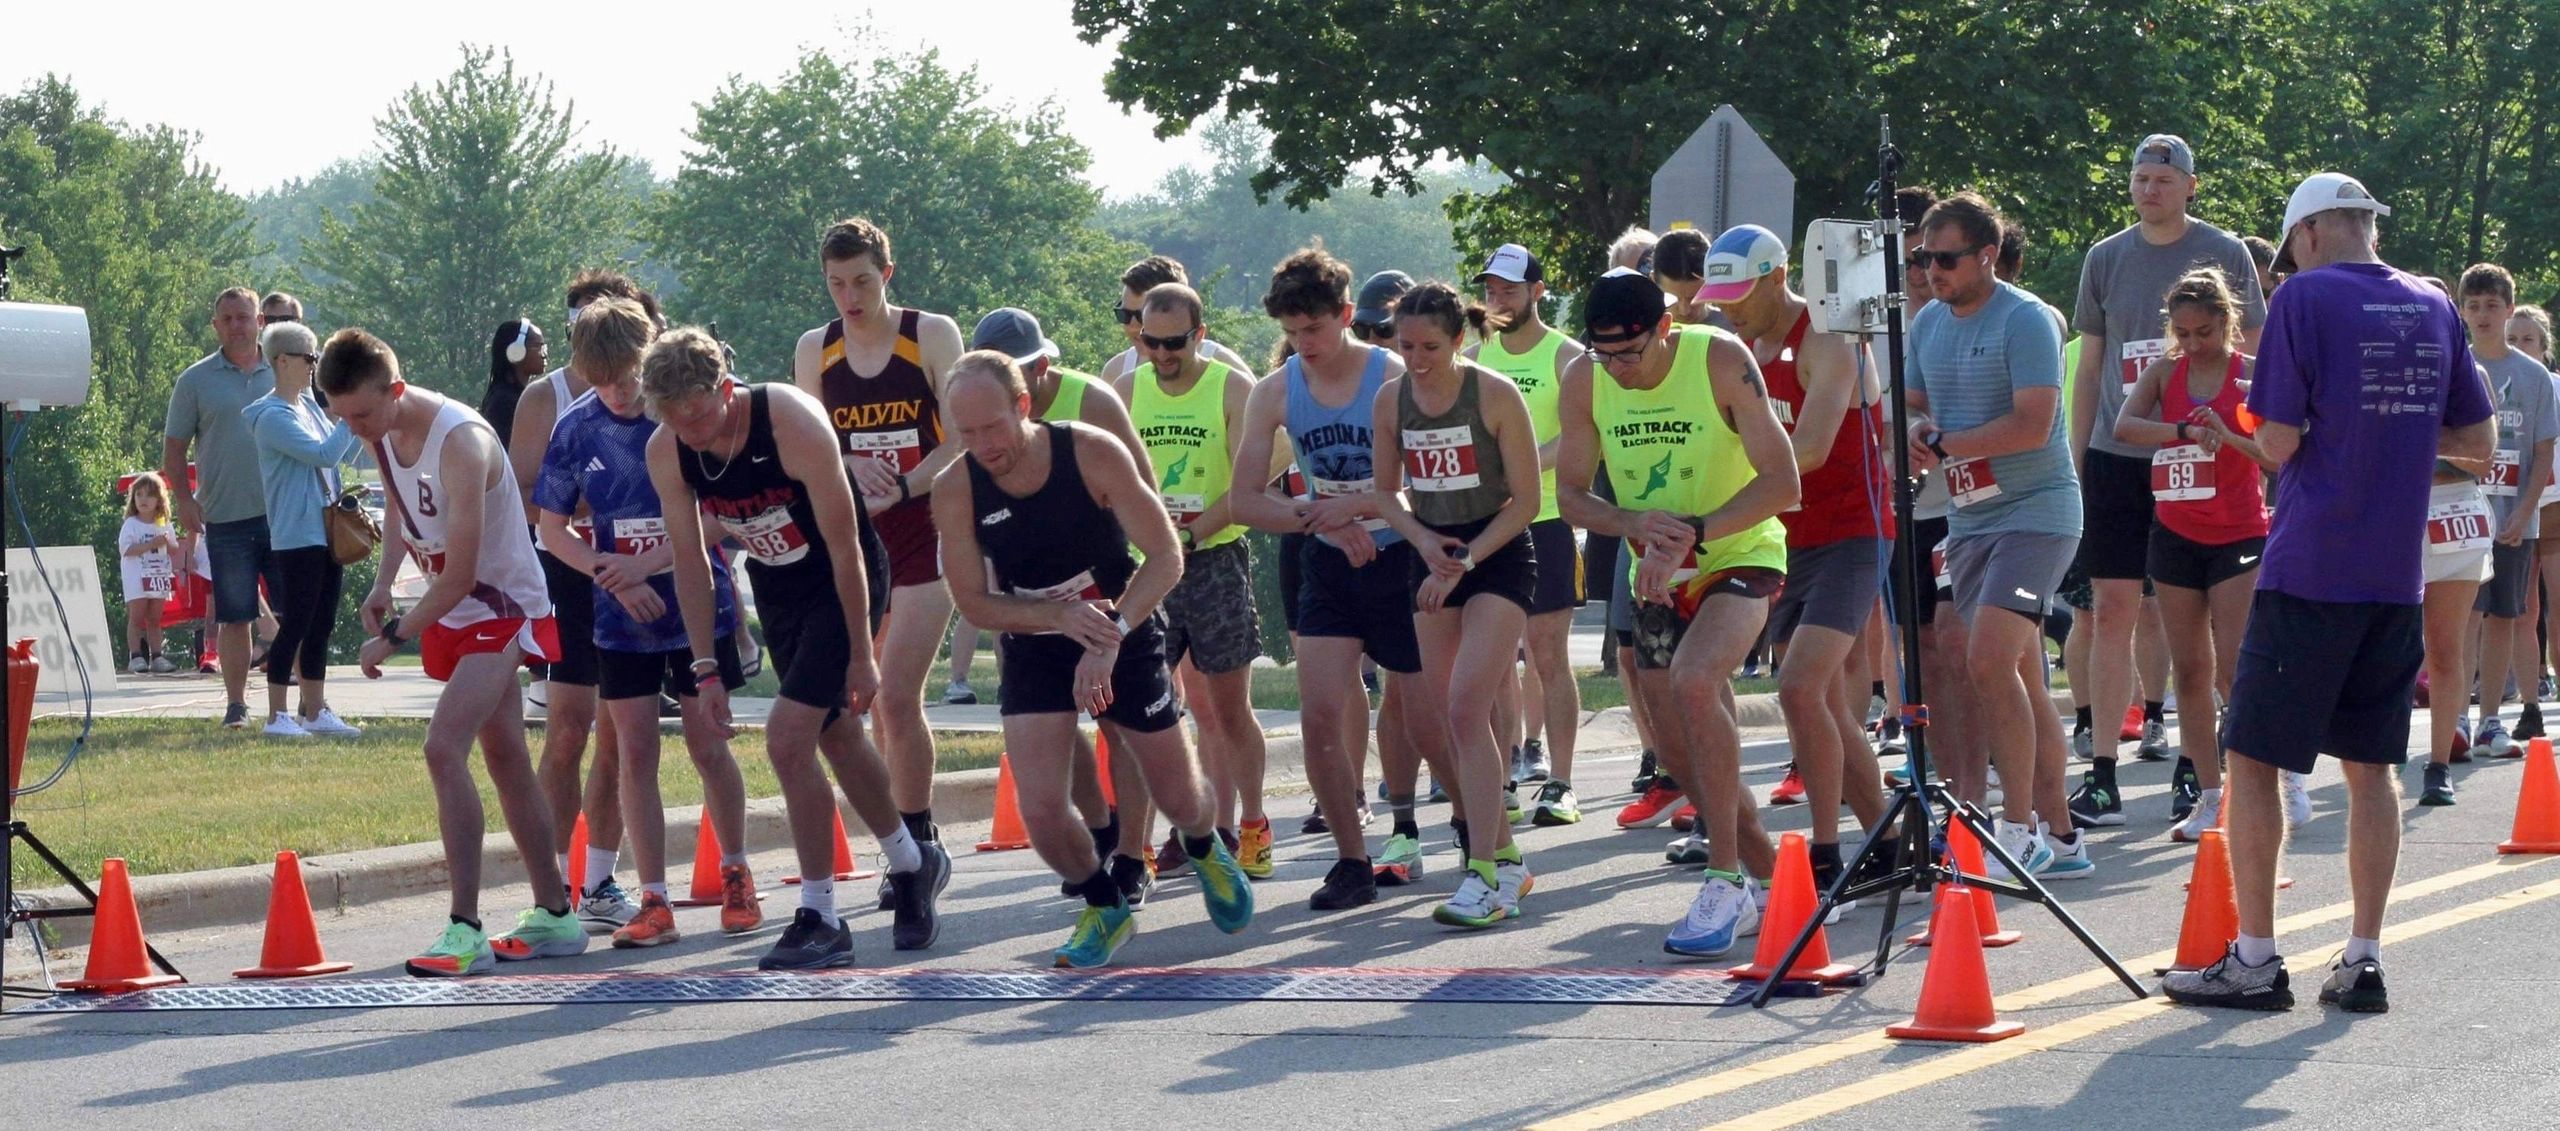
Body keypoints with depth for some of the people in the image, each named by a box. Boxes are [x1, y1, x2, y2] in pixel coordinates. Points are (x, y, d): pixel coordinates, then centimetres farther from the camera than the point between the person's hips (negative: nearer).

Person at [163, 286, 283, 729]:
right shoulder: (196, 381, 5)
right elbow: (173, 448, 7)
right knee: (233, 616, 1)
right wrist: (184, 501, -5)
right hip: (226, 517, -1)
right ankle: (236, 703, 9)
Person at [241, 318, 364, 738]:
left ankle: (315, 712, 17)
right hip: (296, 535, -9)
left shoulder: (309, 405, 13)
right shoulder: (273, 416, -14)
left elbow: (345, 455, 18)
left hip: (327, 530, 9)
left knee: (321, 625, 11)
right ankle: (277, 716, -2)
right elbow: (325, 454, -22)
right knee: (295, 625, -7)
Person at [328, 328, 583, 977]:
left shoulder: (460, 442, -30)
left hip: (502, 606, -9)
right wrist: (383, 583, 3)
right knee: (506, 759, 15)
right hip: (456, 610, 9)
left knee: (444, 748, -21)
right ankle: (554, 917, 26)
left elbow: (458, 577, -30)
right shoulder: (384, 432, -4)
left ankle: (466, 929, -21)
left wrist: (393, 639, -22)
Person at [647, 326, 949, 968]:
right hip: (777, 589, 6)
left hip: (840, 586, -6)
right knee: (837, 737, 17)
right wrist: (706, 669, -5)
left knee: (788, 739, -16)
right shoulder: (666, 452, -15)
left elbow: (844, 549, -23)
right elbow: (690, 560, -3)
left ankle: (821, 920, -5)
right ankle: (912, 864, 40)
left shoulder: (795, 426, -32)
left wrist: (861, 655, -17)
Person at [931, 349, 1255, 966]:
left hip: (1126, 637, -1)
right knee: (1041, 810, -14)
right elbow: (975, 602, -10)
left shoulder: (1092, 453, -22)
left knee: (1179, 799, 9)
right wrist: (1059, 616, -26)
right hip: (1033, 651, 1)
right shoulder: (956, 491, -18)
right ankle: (1106, 908, 15)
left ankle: (1206, 852, 47)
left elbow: (1167, 557, -18)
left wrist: (1111, 636, -30)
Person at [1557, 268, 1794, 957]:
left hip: (1739, 557, -6)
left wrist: (1694, 532, -29)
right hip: (1657, 576, 6)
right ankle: (1768, 876, 28)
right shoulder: (1584, 381, -8)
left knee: (1693, 681, -31)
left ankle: (1726, 882, -26)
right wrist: (1637, 524, -21)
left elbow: (1782, 483, -21)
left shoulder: (1722, 361, -20)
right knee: (1681, 754, 5)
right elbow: (1571, 494, 0)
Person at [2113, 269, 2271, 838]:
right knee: (2190, 672, 4)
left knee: (2233, 668, -13)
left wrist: (2227, 437, -26)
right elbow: (2124, 427, -14)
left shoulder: (2251, 375, -5)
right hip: (2175, 536, 4)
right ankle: (2208, 796, 8)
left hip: (2238, 537, -4)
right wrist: (2186, 430, -27)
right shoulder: (2164, 374, 4)